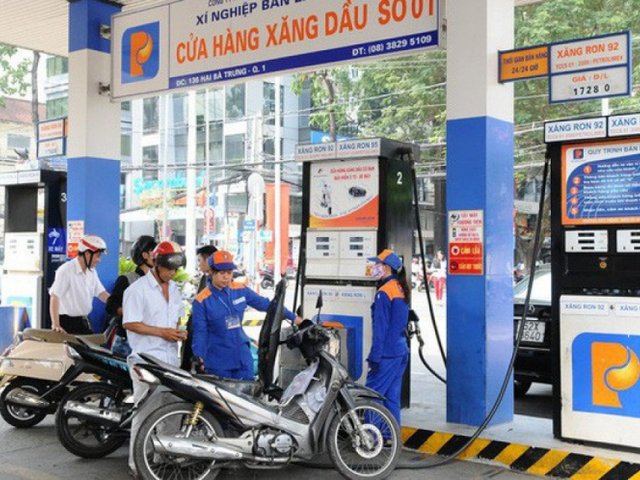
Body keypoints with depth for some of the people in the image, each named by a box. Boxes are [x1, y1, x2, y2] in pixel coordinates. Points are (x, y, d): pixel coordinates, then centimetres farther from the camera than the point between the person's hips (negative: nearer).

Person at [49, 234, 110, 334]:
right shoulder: (66, 270, -16)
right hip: (67, 322, -8)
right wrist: (55, 325, -28)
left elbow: (101, 293, 11)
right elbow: (55, 297, -21)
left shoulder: (91, 271, 9)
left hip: (83, 321, 8)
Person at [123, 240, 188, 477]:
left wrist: (178, 331, 4)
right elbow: (130, 323, -12)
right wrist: (162, 332, -17)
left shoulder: (174, 289, 16)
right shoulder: (138, 289, -8)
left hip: (170, 358, 7)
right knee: (145, 411, -6)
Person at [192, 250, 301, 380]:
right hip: (217, 360, -3)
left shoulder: (240, 290, 1)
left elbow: (265, 304, 9)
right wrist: (199, 358, -20)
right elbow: (200, 332, -9)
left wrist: (293, 317, 13)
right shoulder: (202, 301, -9)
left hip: (242, 356, 4)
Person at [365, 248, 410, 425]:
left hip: (387, 354, -9)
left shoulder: (384, 292, -15)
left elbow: (380, 328, -17)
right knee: (392, 396, 13)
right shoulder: (401, 289, 12)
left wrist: (374, 356, -14)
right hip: (401, 351, 9)